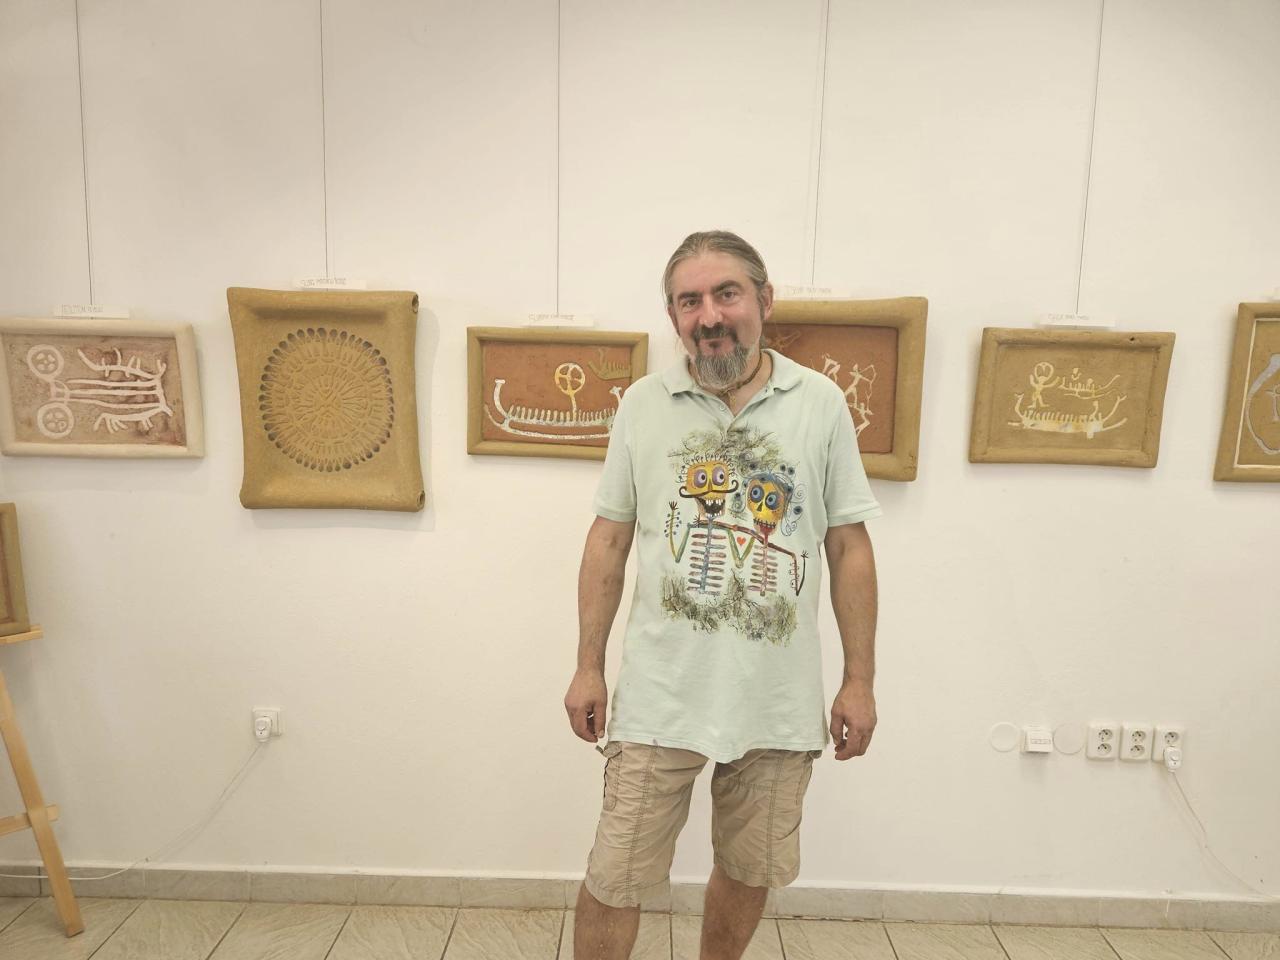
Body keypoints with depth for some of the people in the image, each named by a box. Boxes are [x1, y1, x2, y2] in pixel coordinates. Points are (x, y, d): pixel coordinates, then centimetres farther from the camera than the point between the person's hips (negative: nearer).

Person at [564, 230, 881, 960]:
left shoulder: (821, 403, -3)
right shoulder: (643, 404, -2)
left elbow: (850, 549, 0)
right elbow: (609, 542, 2)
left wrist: (860, 681, 0)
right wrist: (589, 667, 1)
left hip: (781, 701, 1)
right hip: (660, 697, -1)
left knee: (751, 872, 20)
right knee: (616, 880, 8)